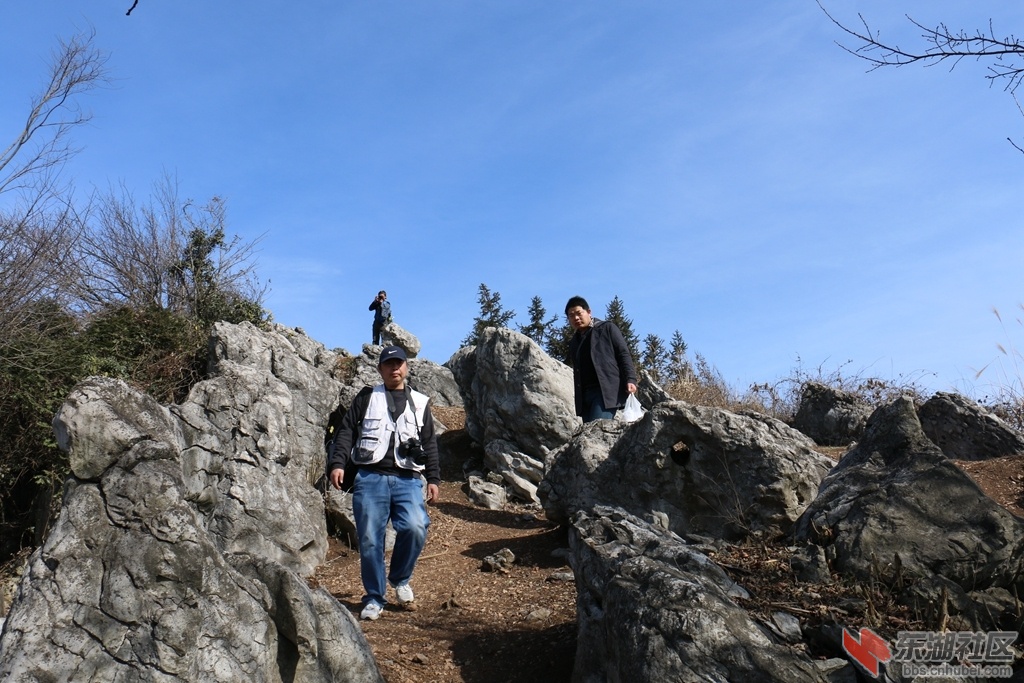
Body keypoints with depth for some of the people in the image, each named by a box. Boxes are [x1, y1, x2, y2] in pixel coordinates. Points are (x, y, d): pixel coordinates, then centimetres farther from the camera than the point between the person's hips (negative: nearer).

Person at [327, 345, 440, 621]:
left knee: (415, 528, -18)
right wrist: (337, 464, -7)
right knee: (370, 538, -2)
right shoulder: (366, 398, 13)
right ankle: (374, 598, 15)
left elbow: (430, 444, 18)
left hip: (407, 480, 1)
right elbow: (345, 432, 7)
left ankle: (400, 579, 9)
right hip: (370, 477, 0)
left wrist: (433, 478, 11)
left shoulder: (420, 403, 17)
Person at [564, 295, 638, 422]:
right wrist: (578, 399, 15)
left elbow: (624, 354, 1)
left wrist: (630, 379, -13)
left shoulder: (607, 328, 8)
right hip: (584, 395, 6)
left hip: (606, 390, -6)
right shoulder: (574, 342, 24)